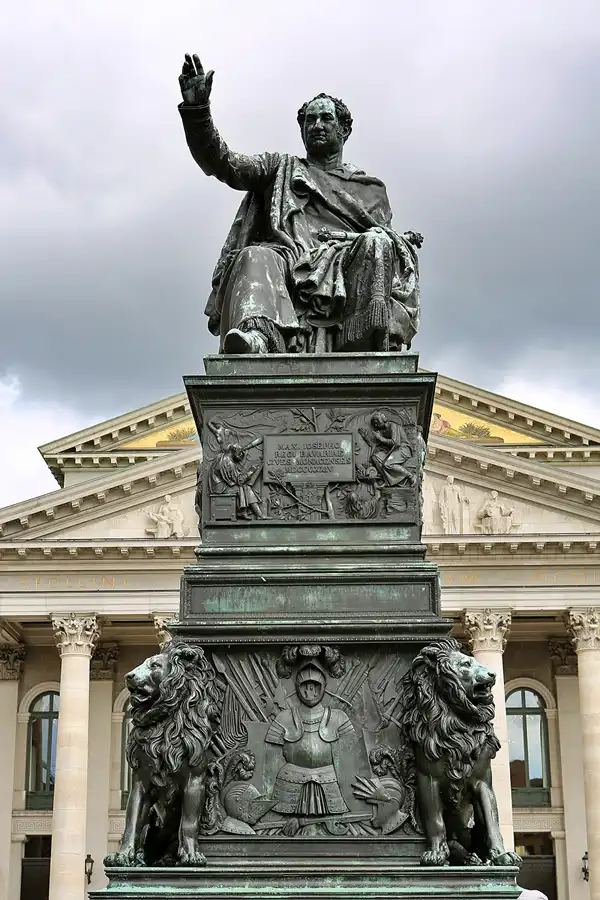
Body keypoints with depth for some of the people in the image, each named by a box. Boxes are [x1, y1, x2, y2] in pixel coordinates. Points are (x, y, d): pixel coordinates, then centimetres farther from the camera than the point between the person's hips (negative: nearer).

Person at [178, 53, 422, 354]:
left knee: (377, 243, -32)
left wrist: (403, 243, -1)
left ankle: (371, 345, -48)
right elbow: (222, 163, 18)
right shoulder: (281, 169, 32)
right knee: (255, 258, -35)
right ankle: (256, 336, -65)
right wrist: (197, 110, 4)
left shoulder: (370, 188, 34)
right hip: (286, 255, 0)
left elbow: (384, 245, 24)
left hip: (344, 264, 1)